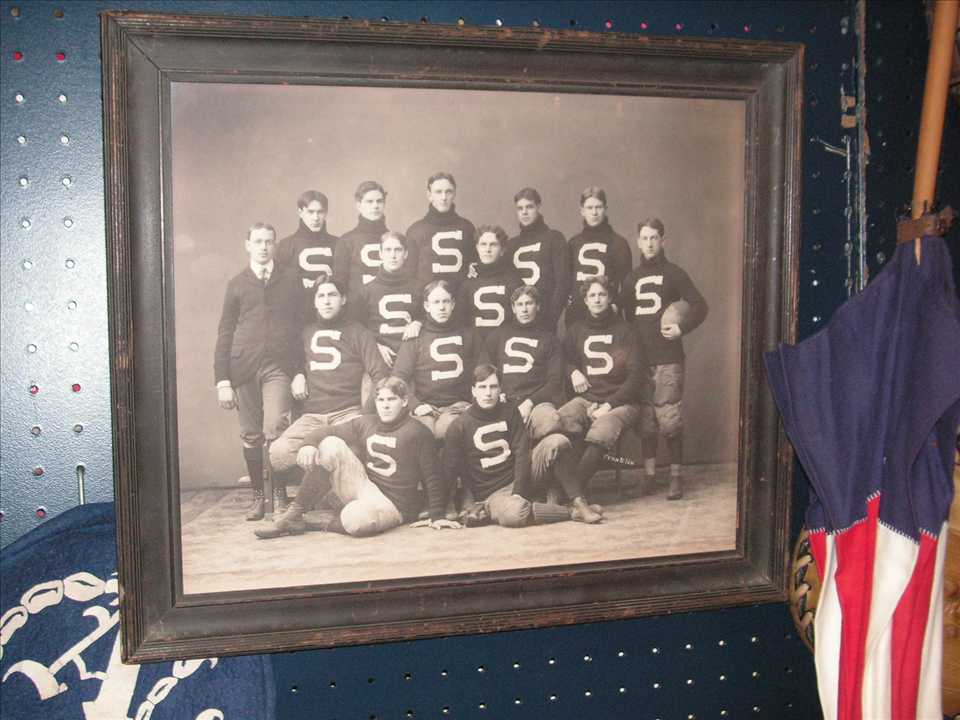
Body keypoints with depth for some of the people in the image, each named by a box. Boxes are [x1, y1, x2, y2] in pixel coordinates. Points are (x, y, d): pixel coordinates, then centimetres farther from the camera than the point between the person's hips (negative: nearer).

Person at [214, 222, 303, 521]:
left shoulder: (291, 279, 11)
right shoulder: (237, 284, 13)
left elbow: (302, 324, 10)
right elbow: (225, 333, 10)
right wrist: (222, 380, 1)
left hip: (279, 366, -1)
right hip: (243, 367, 2)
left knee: (275, 430, -16)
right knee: (251, 436, 4)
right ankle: (258, 495, 16)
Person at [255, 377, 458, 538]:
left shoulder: (417, 432, -8)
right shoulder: (365, 424, 8)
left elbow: (431, 478, -7)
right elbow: (329, 430, 6)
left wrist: (437, 517, -9)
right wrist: (309, 443, -16)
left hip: (394, 506, -5)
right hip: (365, 489, 6)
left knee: (356, 520, -41)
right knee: (331, 444, -14)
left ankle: (324, 524, -4)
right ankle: (294, 515, -11)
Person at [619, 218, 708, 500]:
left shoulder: (673, 273, 4)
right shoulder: (632, 278, 17)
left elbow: (700, 305, 0)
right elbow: (625, 314, 21)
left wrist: (682, 328, -13)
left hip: (667, 358, -4)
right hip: (639, 357, 4)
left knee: (669, 419, -6)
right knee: (645, 419, 5)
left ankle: (676, 477, 2)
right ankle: (649, 474, 15)